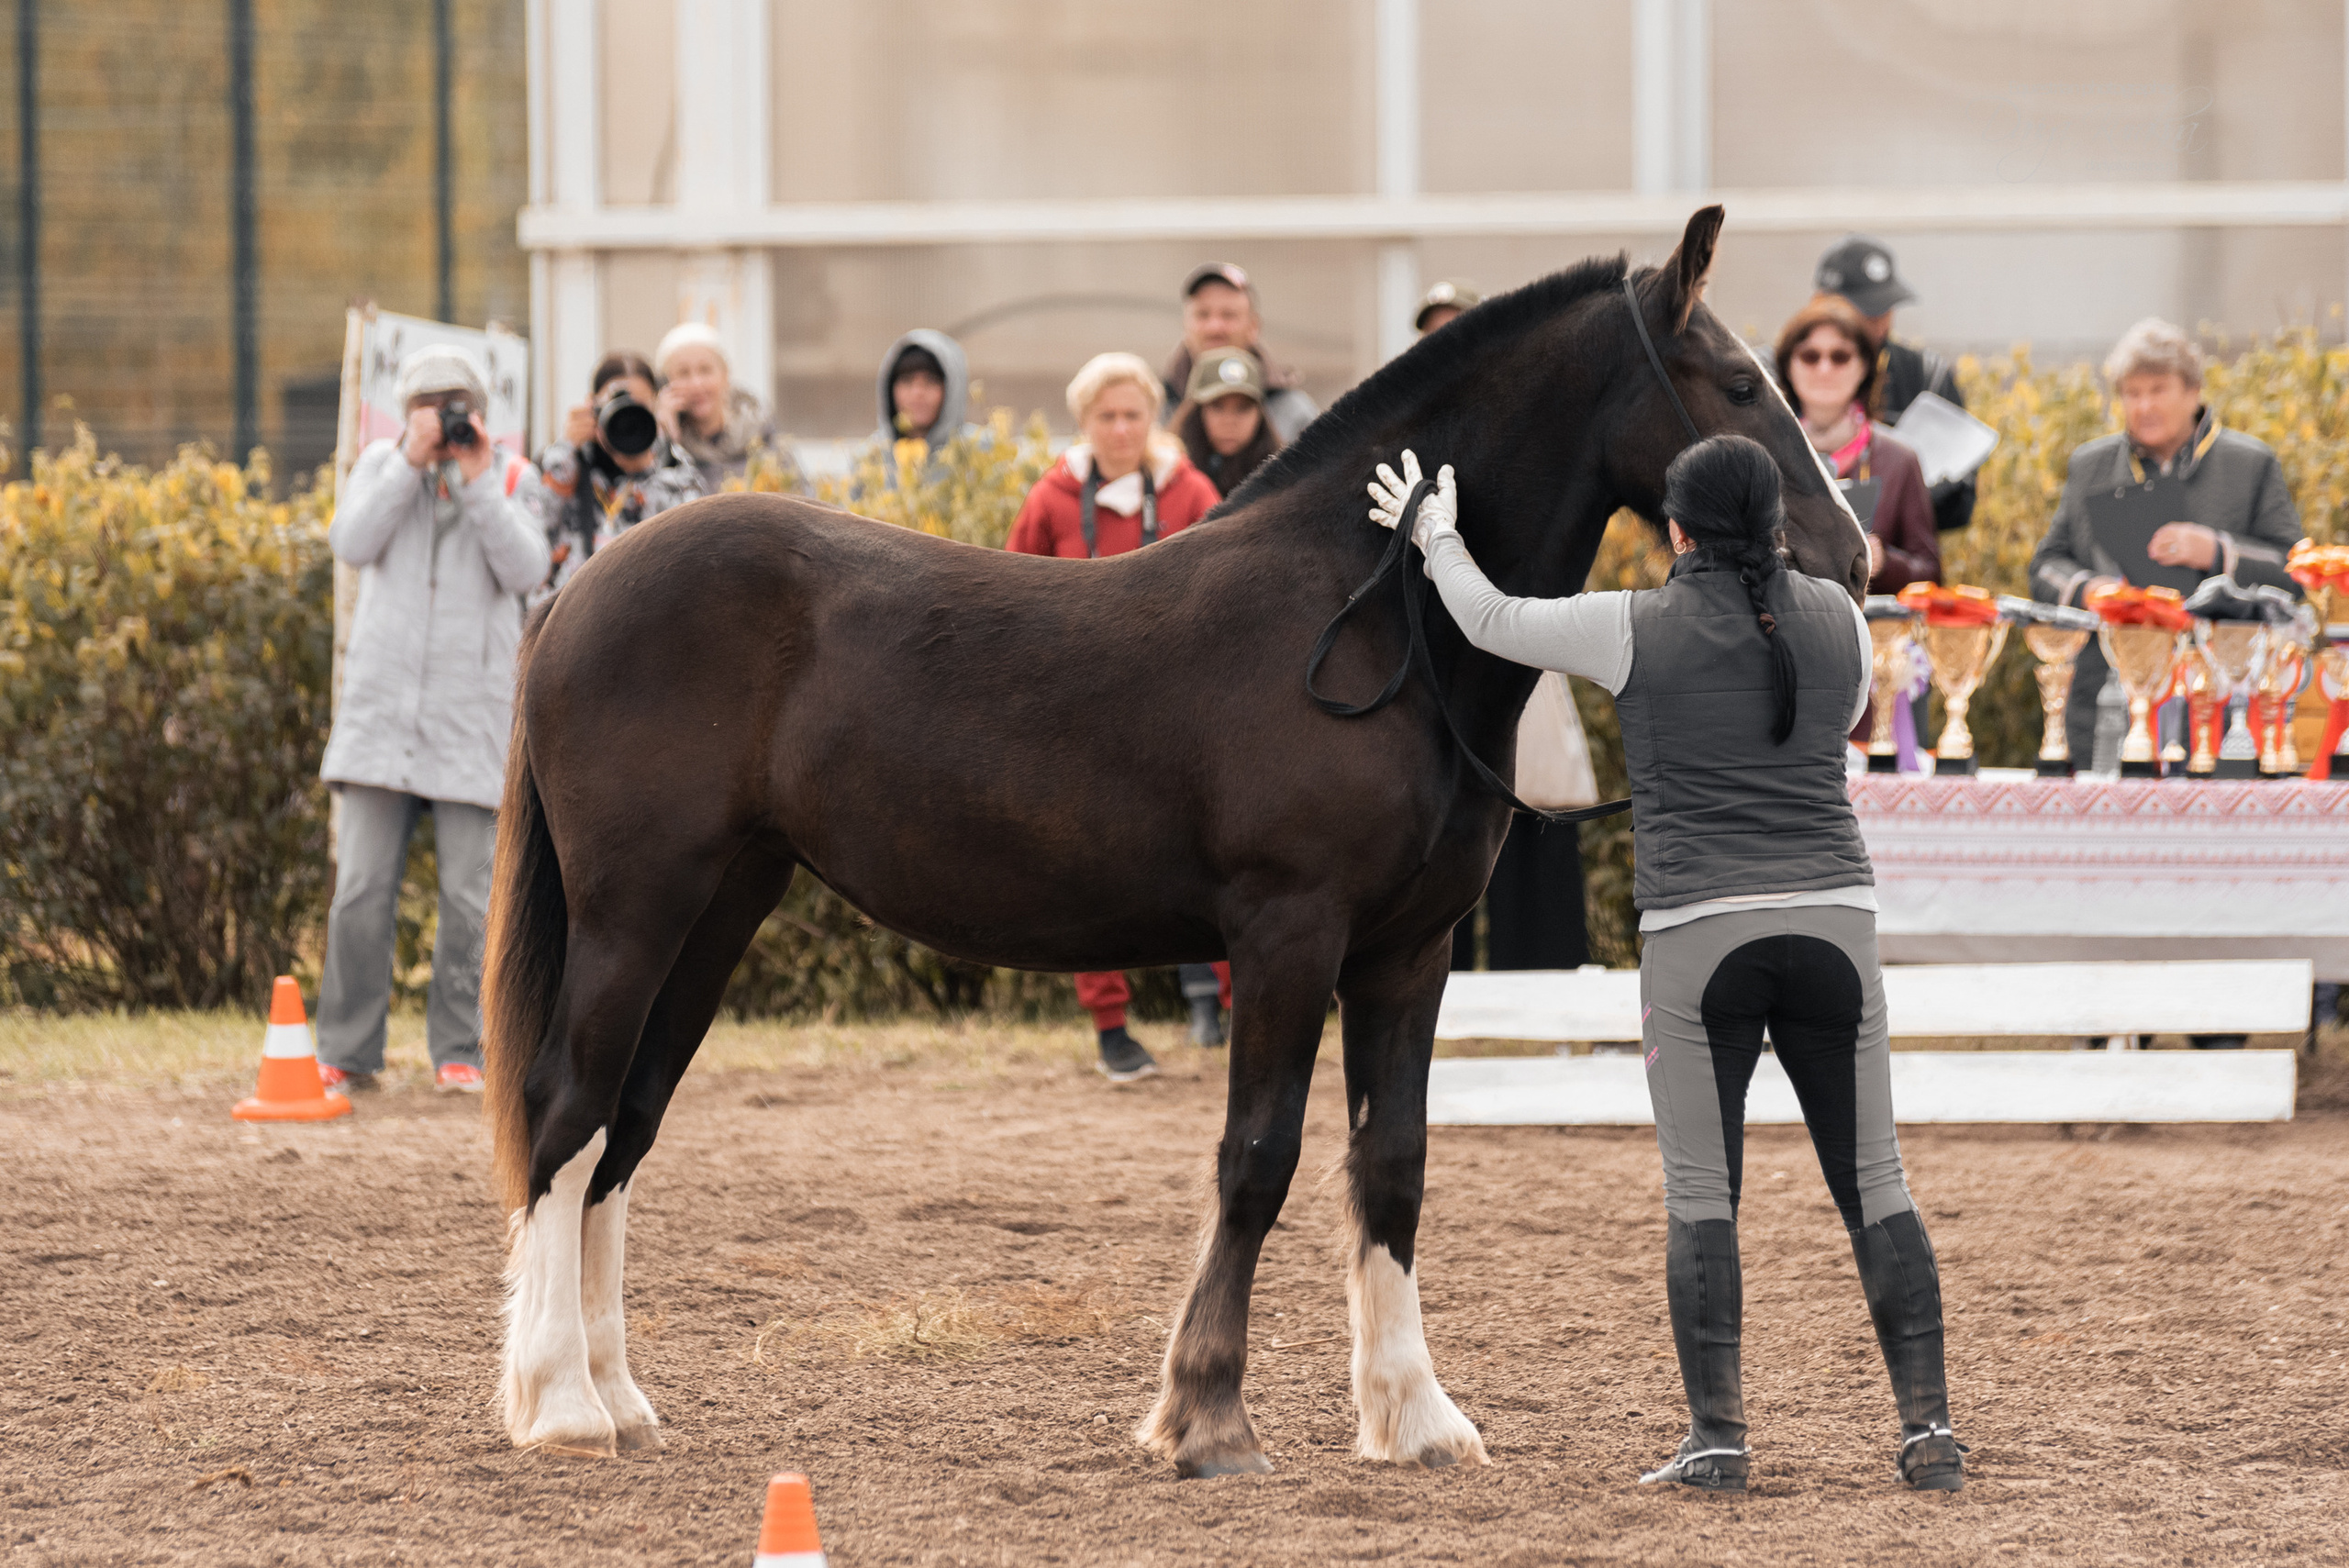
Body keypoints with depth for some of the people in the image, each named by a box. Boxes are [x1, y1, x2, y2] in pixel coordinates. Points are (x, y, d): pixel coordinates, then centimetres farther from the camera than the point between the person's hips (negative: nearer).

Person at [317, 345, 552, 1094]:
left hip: (471, 715, 0)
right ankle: (347, 1052, 2)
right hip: (383, 703, 0)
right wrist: (411, 462, -12)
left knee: (469, 894, -1)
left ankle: (458, 1051, 7)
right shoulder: (382, 464, 9)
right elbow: (353, 543, -8)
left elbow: (526, 570, -8)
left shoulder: (512, 479, 7)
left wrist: (479, 482, -13)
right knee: (361, 885, -4)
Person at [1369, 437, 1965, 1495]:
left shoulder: (1636, 631, -3)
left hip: (1696, 932, -3)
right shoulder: (1837, 619, 7)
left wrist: (1436, 538, 28)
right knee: (1872, 1183, 7)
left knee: (1700, 1193, 2)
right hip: (1835, 922, 3)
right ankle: (1929, 1429, 3)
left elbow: (1492, 622, 9)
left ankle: (1717, 1438, -2)